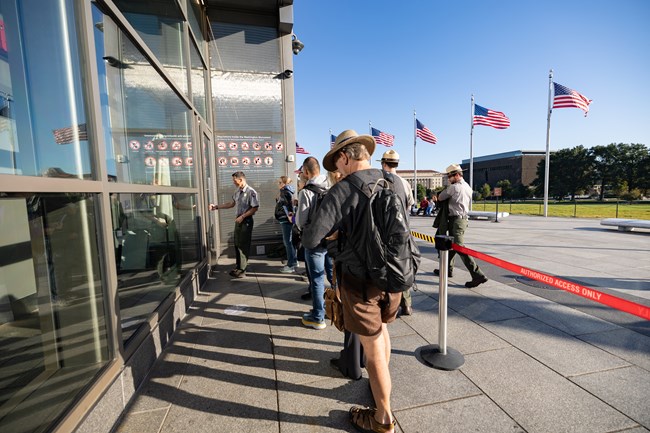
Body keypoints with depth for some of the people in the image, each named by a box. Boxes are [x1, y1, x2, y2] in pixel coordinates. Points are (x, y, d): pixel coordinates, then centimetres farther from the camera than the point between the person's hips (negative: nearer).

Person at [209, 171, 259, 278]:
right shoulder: (237, 191, 10)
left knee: (243, 246, -2)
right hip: (238, 221, 8)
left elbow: (255, 208, -18)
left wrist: (242, 217, -18)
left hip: (246, 221, -8)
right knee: (237, 244, 14)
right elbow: (231, 204, 19)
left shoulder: (251, 192, -15)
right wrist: (216, 207, 15)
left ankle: (242, 270, 7)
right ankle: (238, 266, 28)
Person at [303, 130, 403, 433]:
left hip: (360, 280, -6)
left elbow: (310, 240, -23)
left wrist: (333, 232, -2)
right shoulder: (395, 184, -3)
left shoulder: (341, 191, -20)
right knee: (381, 329, 29)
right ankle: (382, 384, 53)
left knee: (373, 349, 11)